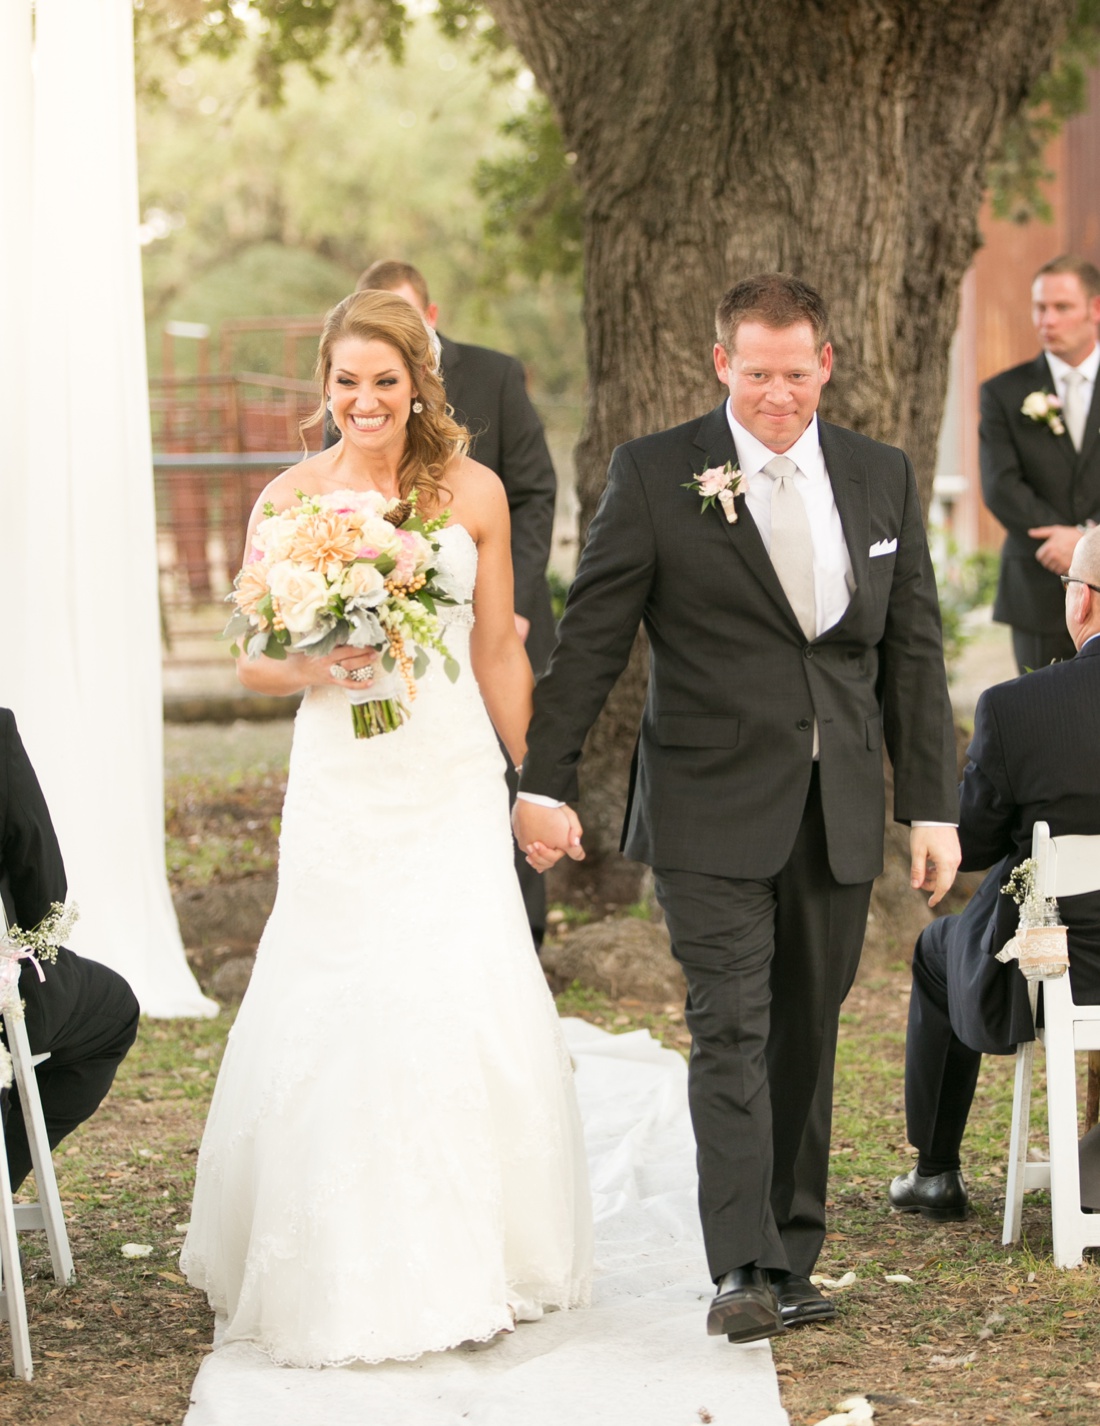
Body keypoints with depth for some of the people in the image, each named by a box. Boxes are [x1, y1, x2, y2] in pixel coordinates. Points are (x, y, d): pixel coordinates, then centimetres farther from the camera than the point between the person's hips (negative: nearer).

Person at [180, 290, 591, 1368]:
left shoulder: (472, 492, 3)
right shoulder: (289, 500, 1)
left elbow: (499, 650, 10)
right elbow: (253, 662, 5)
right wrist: (314, 668, -16)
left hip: (455, 780, 1)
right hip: (341, 785, 0)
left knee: (473, 1002, -5)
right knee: (340, 1011, -1)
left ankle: (471, 1259, 10)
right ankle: (350, 1271, 12)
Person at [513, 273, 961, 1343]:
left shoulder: (882, 478, 8)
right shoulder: (655, 474, -4)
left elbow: (912, 653, 10)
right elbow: (590, 639, -3)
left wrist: (932, 808, 7)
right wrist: (545, 782, -8)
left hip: (840, 814, 4)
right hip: (712, 813, -4)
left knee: (807, 1041, 10)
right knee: (731, 1033, -11)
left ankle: (792, 1260, 20)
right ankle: (742, 1272, -14)